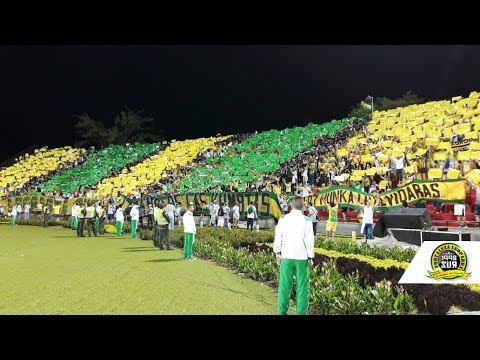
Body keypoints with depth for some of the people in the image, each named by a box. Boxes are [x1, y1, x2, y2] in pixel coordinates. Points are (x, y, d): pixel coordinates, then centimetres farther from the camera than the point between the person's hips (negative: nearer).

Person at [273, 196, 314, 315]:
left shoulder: (283, 219, -1)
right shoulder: (306, 220, -7)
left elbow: (278, 237, 2)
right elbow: (309, 240, -6)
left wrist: (277, 253, 12)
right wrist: (310, 257, 3)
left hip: (286, 257, 2)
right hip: (302, 257, -2)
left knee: (285, 285, 8)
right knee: (302, 286, 5)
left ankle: (282, 311, 14)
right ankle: (301, 312, 7)